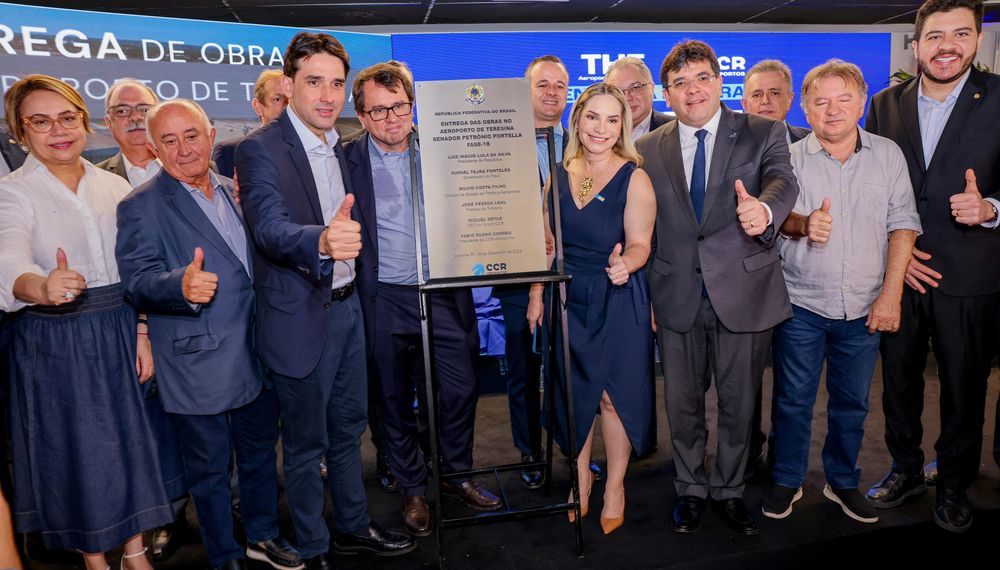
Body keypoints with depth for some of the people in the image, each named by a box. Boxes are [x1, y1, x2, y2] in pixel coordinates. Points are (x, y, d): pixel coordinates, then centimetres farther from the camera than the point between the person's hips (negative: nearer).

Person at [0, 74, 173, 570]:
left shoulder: (114, 186, 5)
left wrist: (142, 333, -1)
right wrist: (40, 287, -48)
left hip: (120, 334, 3)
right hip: (55, 345, -3)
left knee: (132, 440, 11)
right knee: (77, 450, 9)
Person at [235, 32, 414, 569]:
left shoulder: (341, 147, 6)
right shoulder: (260, 148, -17)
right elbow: (270, 228, -33)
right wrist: (323, 242, -50)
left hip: (348, 308, 7)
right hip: (301, 318, -7)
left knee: (347, 429, 20)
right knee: (305, 444, 9)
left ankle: (353, 526, 40)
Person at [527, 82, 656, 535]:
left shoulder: (634, 178, -9)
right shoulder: (559, 174, 3)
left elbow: (639, 245, -12)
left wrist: (625, 263, -34)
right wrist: (536, 294, 6)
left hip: (618, 302, -4)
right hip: (567, 299, 4)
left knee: (613, 395, 5)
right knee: (573, 394, 13)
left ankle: (615, 488, 27)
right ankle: (581, 479, 34)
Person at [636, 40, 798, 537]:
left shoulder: (763, 134, 0)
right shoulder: (649, 150, 6)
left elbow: (782, 180, -19)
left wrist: (764, 209, -42)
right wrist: (645, 294, 4)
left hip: (743, 292, -1)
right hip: (677, 297, 2)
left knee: (738, 402, 13)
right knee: (682, 402, 13)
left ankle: (729, 491, 36)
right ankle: (690, 489, 36)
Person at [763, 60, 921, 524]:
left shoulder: (888, 155, 3)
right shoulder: (790, 158, -2)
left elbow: (902, 224, 1)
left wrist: (891, 294, -6)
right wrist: (802, 224, -28)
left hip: (864, 307, 2)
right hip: (801, 304, -2)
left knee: (852, 403, 14)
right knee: (793, 399, 8)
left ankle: (843, 482, 33)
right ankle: (787, 481, 26)